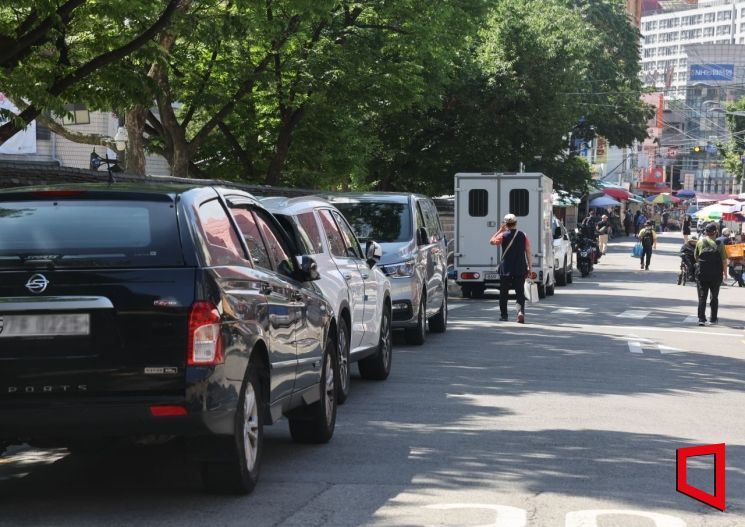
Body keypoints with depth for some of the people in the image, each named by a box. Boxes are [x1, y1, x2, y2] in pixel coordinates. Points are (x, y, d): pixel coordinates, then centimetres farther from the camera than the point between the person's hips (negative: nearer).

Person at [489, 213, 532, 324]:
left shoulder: (504, 235, -7)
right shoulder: (523, 235, -2)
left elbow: (492, 241, 8)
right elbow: (528, 252, -1)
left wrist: (500, 230, 12)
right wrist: (530, 267, 4)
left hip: (506, 269, -1)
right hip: (520, 269, 1)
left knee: (503, 293, 12)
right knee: (520, 292, 4)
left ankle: (503, 315, 15)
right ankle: (521, 311, -18)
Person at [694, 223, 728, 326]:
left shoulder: (700, 242, 0)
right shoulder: (719, 243, -4)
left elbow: (695, 256, 10)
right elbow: (724, 260, -5)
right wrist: (725, 273, 6)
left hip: (702, 272, 0)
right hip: (716, 274, 0)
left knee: (702, 297, 2)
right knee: (714, 296, 15)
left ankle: (701, 318, -9)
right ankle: (713, 318, 19)